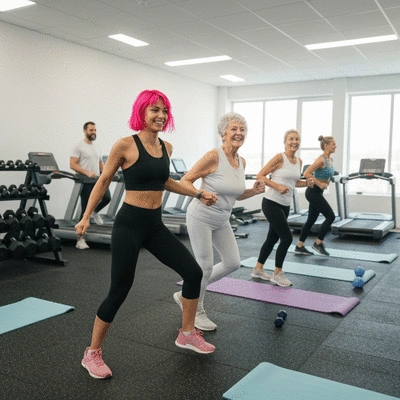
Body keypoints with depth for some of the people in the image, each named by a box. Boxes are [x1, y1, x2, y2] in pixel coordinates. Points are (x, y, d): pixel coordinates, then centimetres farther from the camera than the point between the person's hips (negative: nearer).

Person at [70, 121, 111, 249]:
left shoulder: (97, 147, 14)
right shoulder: (78, 146, -8)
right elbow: (72, 164, -16)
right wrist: (87, 173, -27)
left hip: (97, 180, 6)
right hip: (86, 182, -6)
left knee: (107, 197, -13)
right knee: (85, 211, -4)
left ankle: (95, 211, 22)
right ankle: (81, 239, 5)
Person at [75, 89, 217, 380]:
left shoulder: (166, 148, 7)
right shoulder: (126, 145, -11)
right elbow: (104, 181, -2)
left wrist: (198, 194, 17)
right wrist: (86, 217, -4)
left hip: (155, 225, 7)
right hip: (129, 224, -7)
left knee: (194, 272, 5)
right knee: (120, 290, -2)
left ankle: (187, 334, 26)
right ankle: (92, 353, 19)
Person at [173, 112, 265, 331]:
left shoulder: (242, 162, 4)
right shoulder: (214, 156, -19)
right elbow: (185, 181, -15)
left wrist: (254, 191, -3)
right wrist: (201, 195, -31)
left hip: (222, 220, 8)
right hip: (201, 217, -8)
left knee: (233, 263, 11)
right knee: (205, 266, -2)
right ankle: (197, 312, 24)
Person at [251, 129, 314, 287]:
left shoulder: (299, 161, 9)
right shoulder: (279, 158, -13)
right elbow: (260, 175, -14)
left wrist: (306, 183, 1)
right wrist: (277, 186, -23)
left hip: (285, 205, 8)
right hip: (271, 203, -8)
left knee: (273, 237, 15)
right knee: (287, 238, -9)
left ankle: (258, 269, 30)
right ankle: (277, 274, 7)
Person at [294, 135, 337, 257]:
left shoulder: (330, 160, 11)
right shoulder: (321, 159, -18)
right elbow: (306, 173, -24)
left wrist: (327, 182, 10)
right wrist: (319, 184, -21)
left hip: (318, 192, 9)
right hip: (313, 191, -9)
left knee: (311, 219, 11)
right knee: (330, 216, -7)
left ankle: (299, 246, 17)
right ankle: (318, 243, 4)